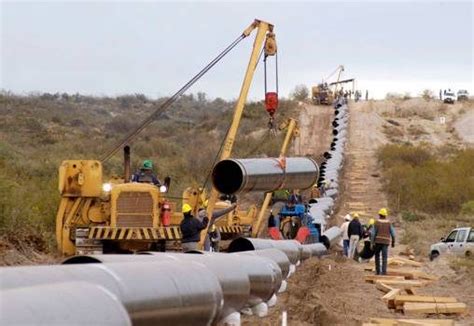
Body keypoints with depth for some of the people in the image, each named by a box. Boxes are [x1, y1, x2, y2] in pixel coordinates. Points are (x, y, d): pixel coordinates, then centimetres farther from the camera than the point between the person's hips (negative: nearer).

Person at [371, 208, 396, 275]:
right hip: (386, 242, 0)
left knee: (377, 256, 16)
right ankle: (384, 271, -16)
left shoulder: (377, 222, -3)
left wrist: (372, 243, -8)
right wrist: (393, 242, 11)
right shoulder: (389, 223, 2)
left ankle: (378, 271, 13)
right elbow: (393, 233, 0)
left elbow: (373, 233, -8)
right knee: (384, 257, -3)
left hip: (378, 241, 0)